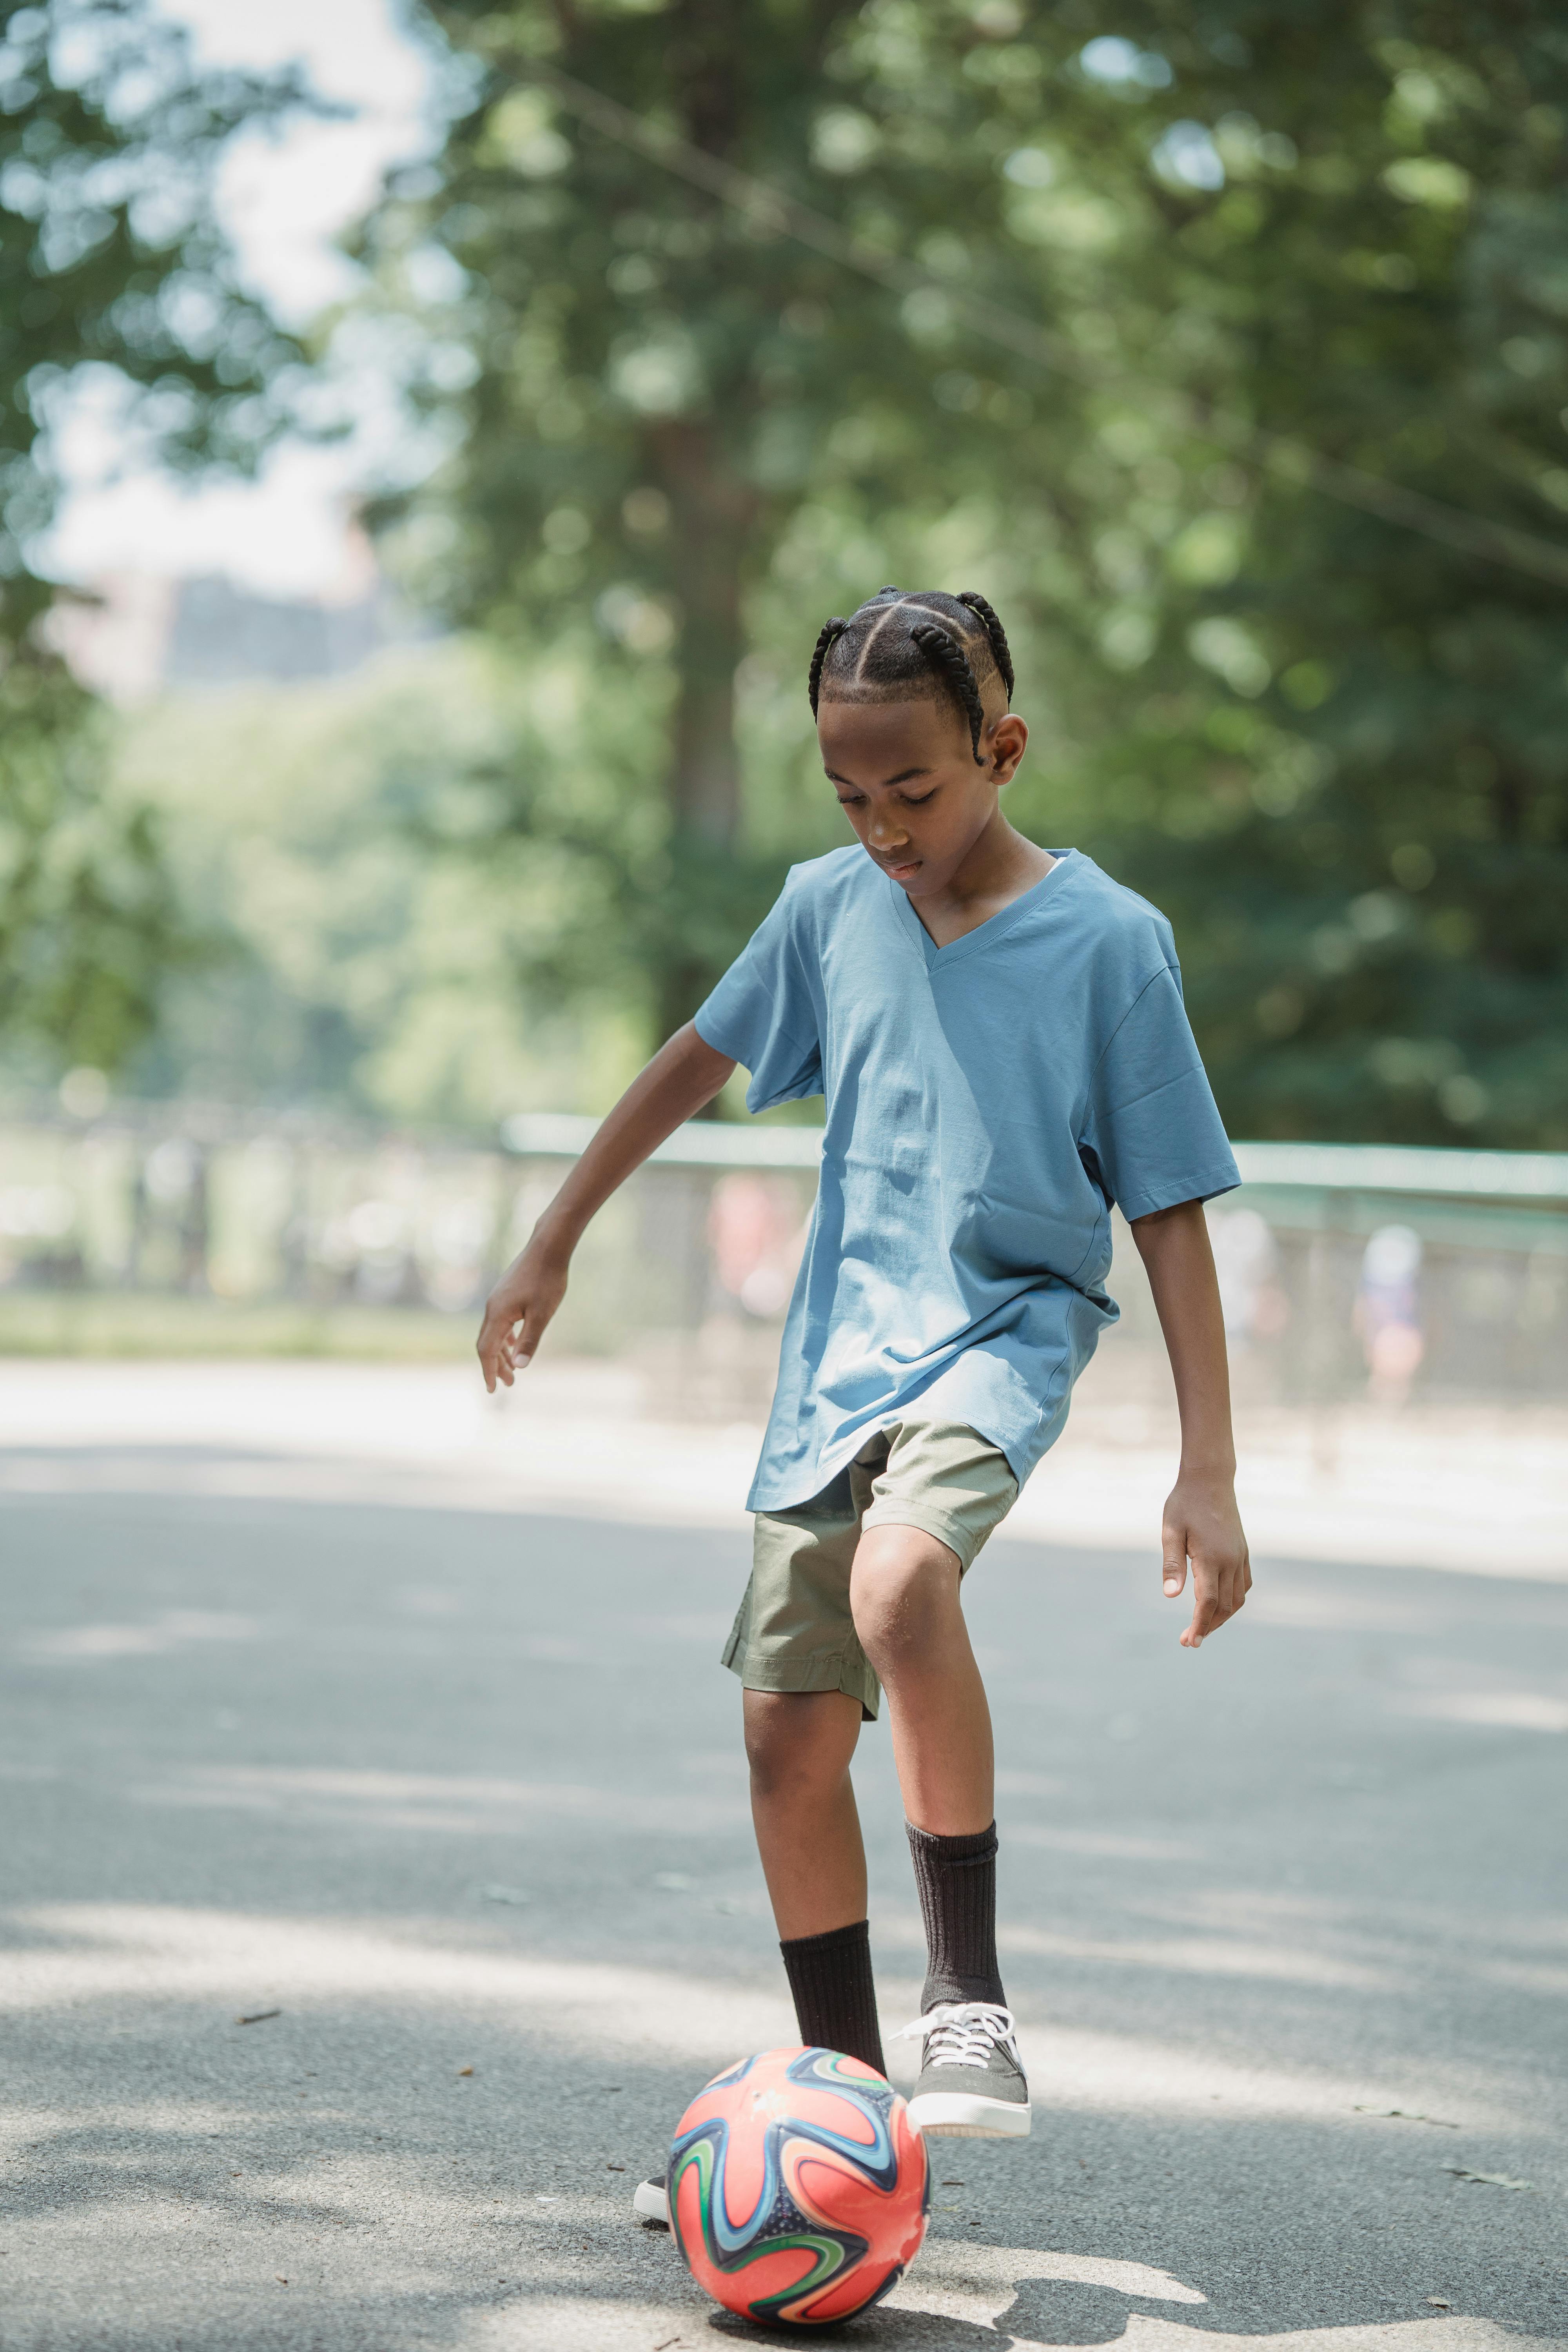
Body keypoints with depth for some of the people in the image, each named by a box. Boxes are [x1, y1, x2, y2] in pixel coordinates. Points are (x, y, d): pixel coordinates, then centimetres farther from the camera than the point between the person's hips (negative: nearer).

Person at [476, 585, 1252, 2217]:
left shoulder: (1109, 941, -10)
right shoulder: (832, 907, 2)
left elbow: (1170, 1212, -7)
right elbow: (699, 1057, 19)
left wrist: (1207, 1473, -11)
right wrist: (553, 1243, 22)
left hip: (1005, 1331, -5)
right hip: (838, 1348, 5)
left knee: (900, 1579, -35)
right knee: (790, 1734, 3)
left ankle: (969, 1997, -23)